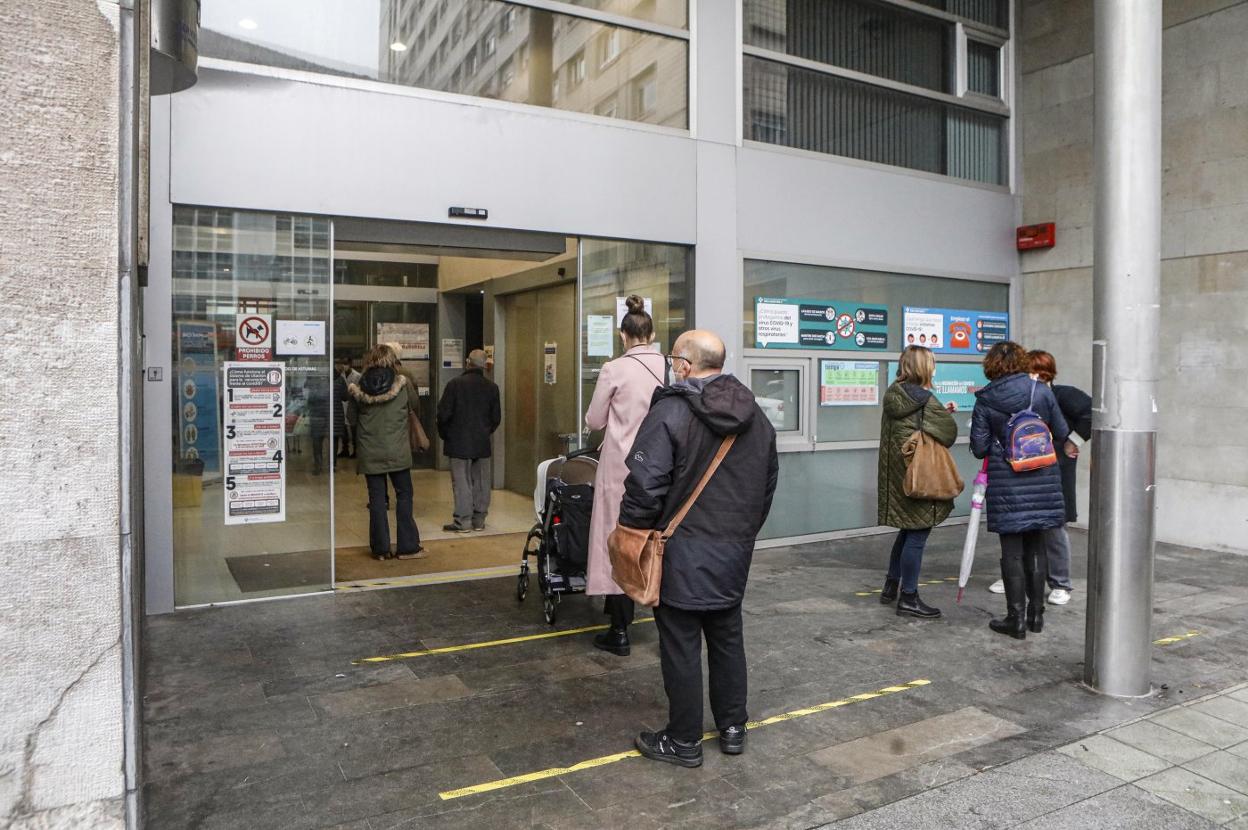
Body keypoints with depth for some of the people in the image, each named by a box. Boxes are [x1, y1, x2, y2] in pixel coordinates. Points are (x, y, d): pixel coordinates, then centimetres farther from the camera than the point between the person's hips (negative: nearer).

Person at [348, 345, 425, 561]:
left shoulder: (359, 389, -2)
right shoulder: (402, 385, -6)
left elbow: (352, 420, 5)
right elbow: (414, 406, 8)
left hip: (369, 452, 1)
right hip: (397, 451, -1)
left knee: (376, 498, 7)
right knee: (404, 495, 7)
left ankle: (380, 548, 11)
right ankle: (408, 547, 8)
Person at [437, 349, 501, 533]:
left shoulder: (455, 384, -10)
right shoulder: (492, 387, 3)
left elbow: (443, 414, -9)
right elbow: (496, 417, 7)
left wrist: (444, 435, 7)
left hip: (459, 443, -4)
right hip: (482, 443, 4)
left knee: (461, 481, 0)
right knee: (481, 482, 9)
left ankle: (463, 521, 1)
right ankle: (479, 520, 15)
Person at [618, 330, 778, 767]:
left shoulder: (670, 411, -16)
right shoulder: (756, 416, 7)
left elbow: (645, 483, -20)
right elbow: (769, 481, 15)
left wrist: (633, 531, -5)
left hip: (683, 552, -7)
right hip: (734, 551, 7)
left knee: (680, 646, 6)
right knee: (727, 638, 19)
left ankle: (684, 740, 18)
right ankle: (733, 728, 31)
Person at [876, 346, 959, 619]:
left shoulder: (893, 395, 6)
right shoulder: (924, 400, -17)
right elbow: (949, 432, -12)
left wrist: (941, 412, 9)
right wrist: (946, 414, 8)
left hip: (896, 475, 8)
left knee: (908, 530, 21)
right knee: (917, 535, 1)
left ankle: (890, 586, 30)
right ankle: (908, 598, 8)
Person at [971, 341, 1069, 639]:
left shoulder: (985, 401, -7)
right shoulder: (1041, 391, -3)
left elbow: (979, 448, -5)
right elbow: (1061, 434, 4)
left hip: (1006, 483, -2)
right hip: (1041, 480, 3)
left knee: (1012, 551, 5)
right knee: (1036, 548, 15)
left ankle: (1016, 619, 10)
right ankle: (1036, 614, 25)